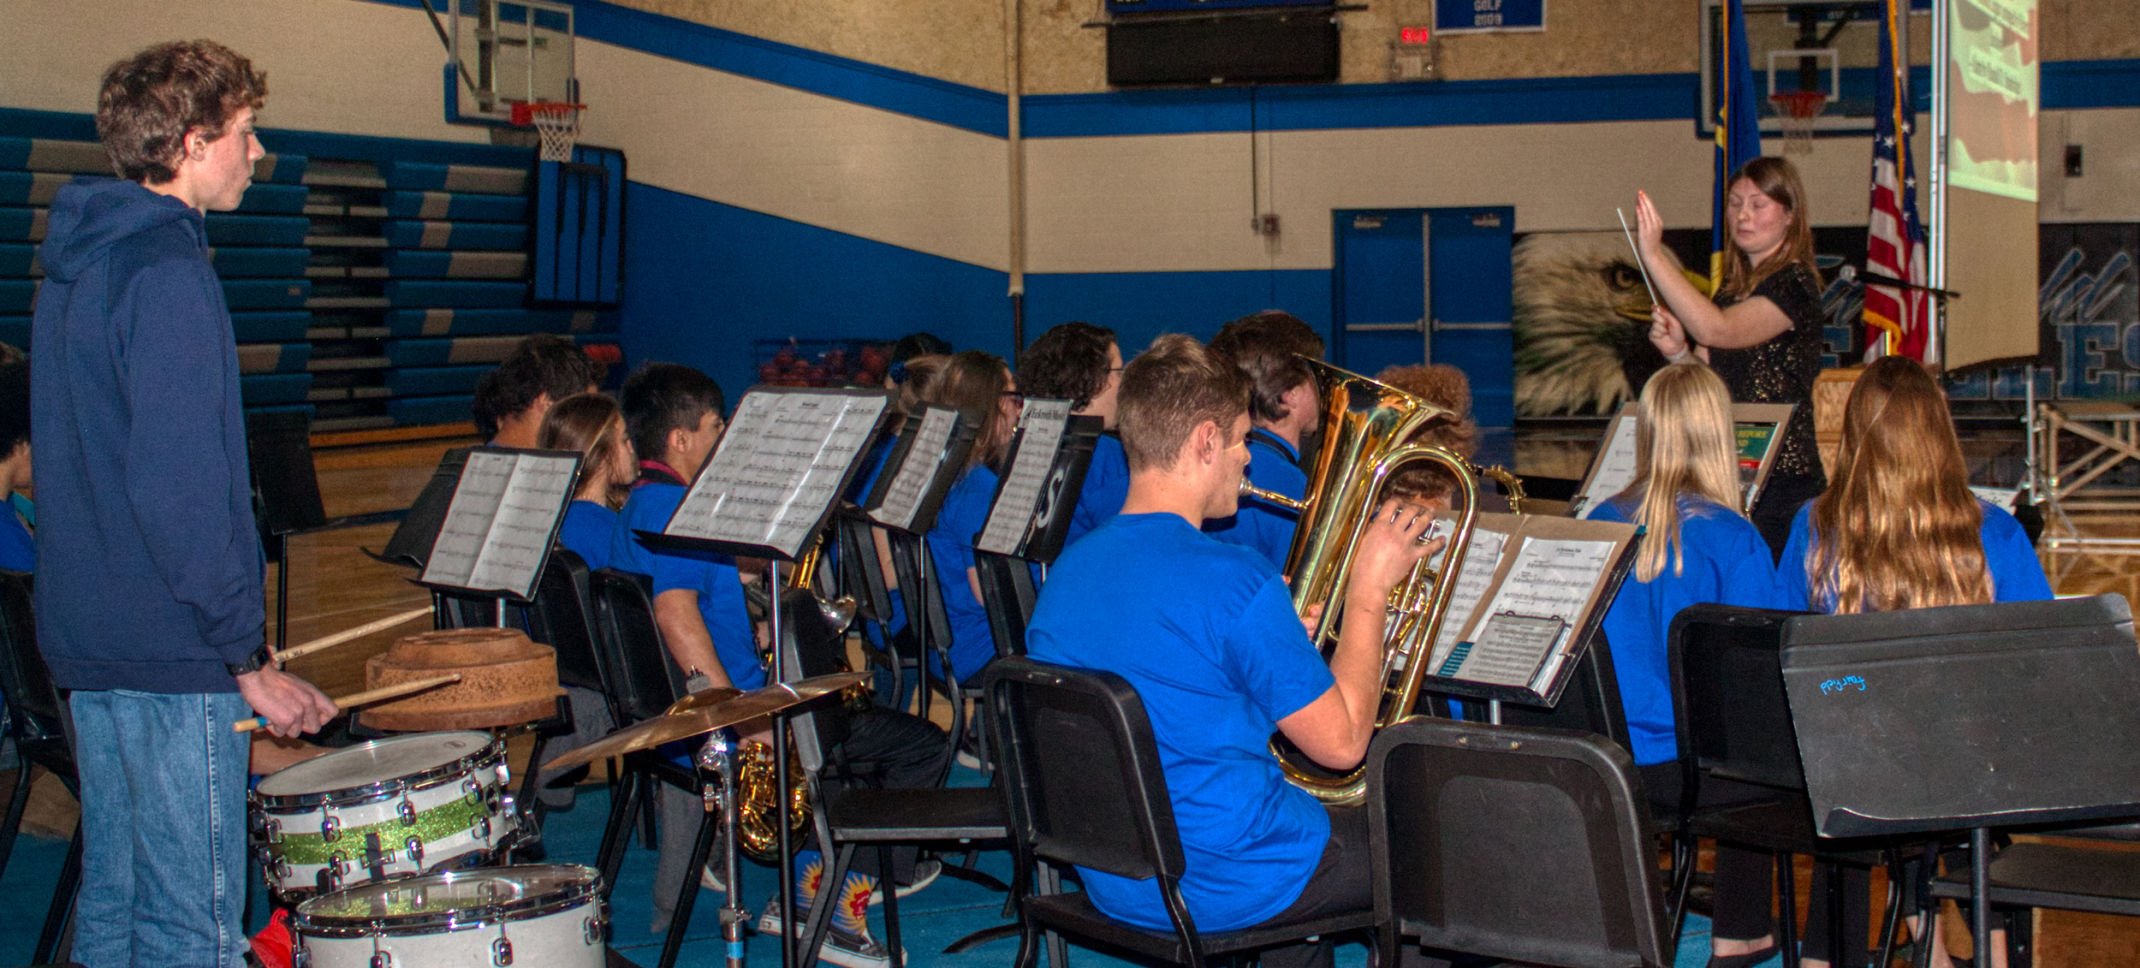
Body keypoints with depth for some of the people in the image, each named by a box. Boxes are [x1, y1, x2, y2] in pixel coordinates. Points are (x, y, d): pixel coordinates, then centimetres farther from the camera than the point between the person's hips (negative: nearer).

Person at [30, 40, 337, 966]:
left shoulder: (77, 263, 15)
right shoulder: (167, 272, -16)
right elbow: (181, 488, -22)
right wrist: (249, 656, -17)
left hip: (88, 642, 10)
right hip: (172, 649, -10)